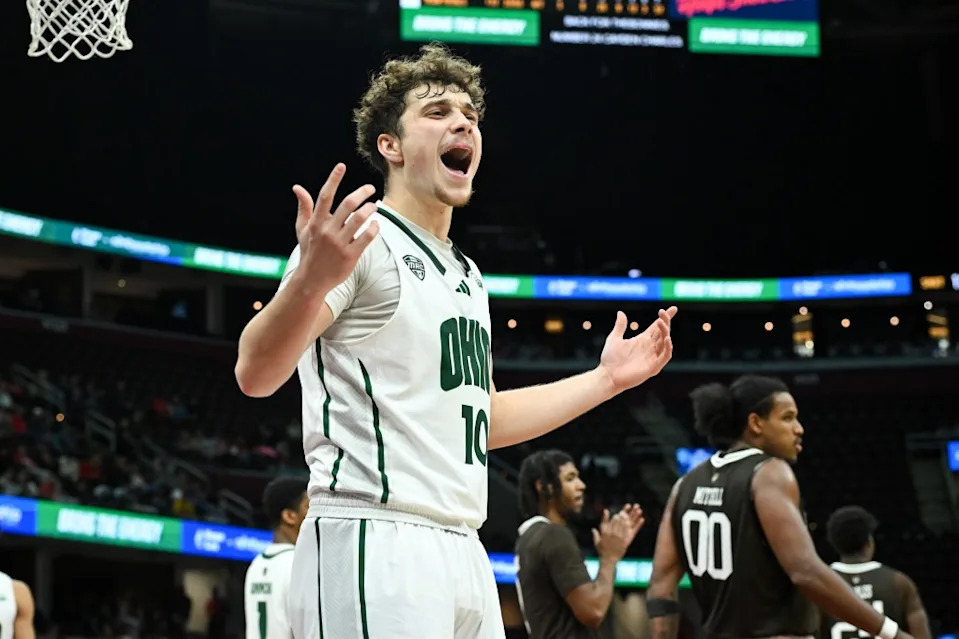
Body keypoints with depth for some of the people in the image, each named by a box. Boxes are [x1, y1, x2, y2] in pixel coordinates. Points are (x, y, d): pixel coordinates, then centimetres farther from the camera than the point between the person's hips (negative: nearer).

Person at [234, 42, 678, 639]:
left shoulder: (468, 275, 22)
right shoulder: (361, 239, -5)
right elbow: (256, 375, -16)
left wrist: (607, 378, 28)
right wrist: (311, 280, -35)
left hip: (463, 549, 9)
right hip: (374, 542, -9)